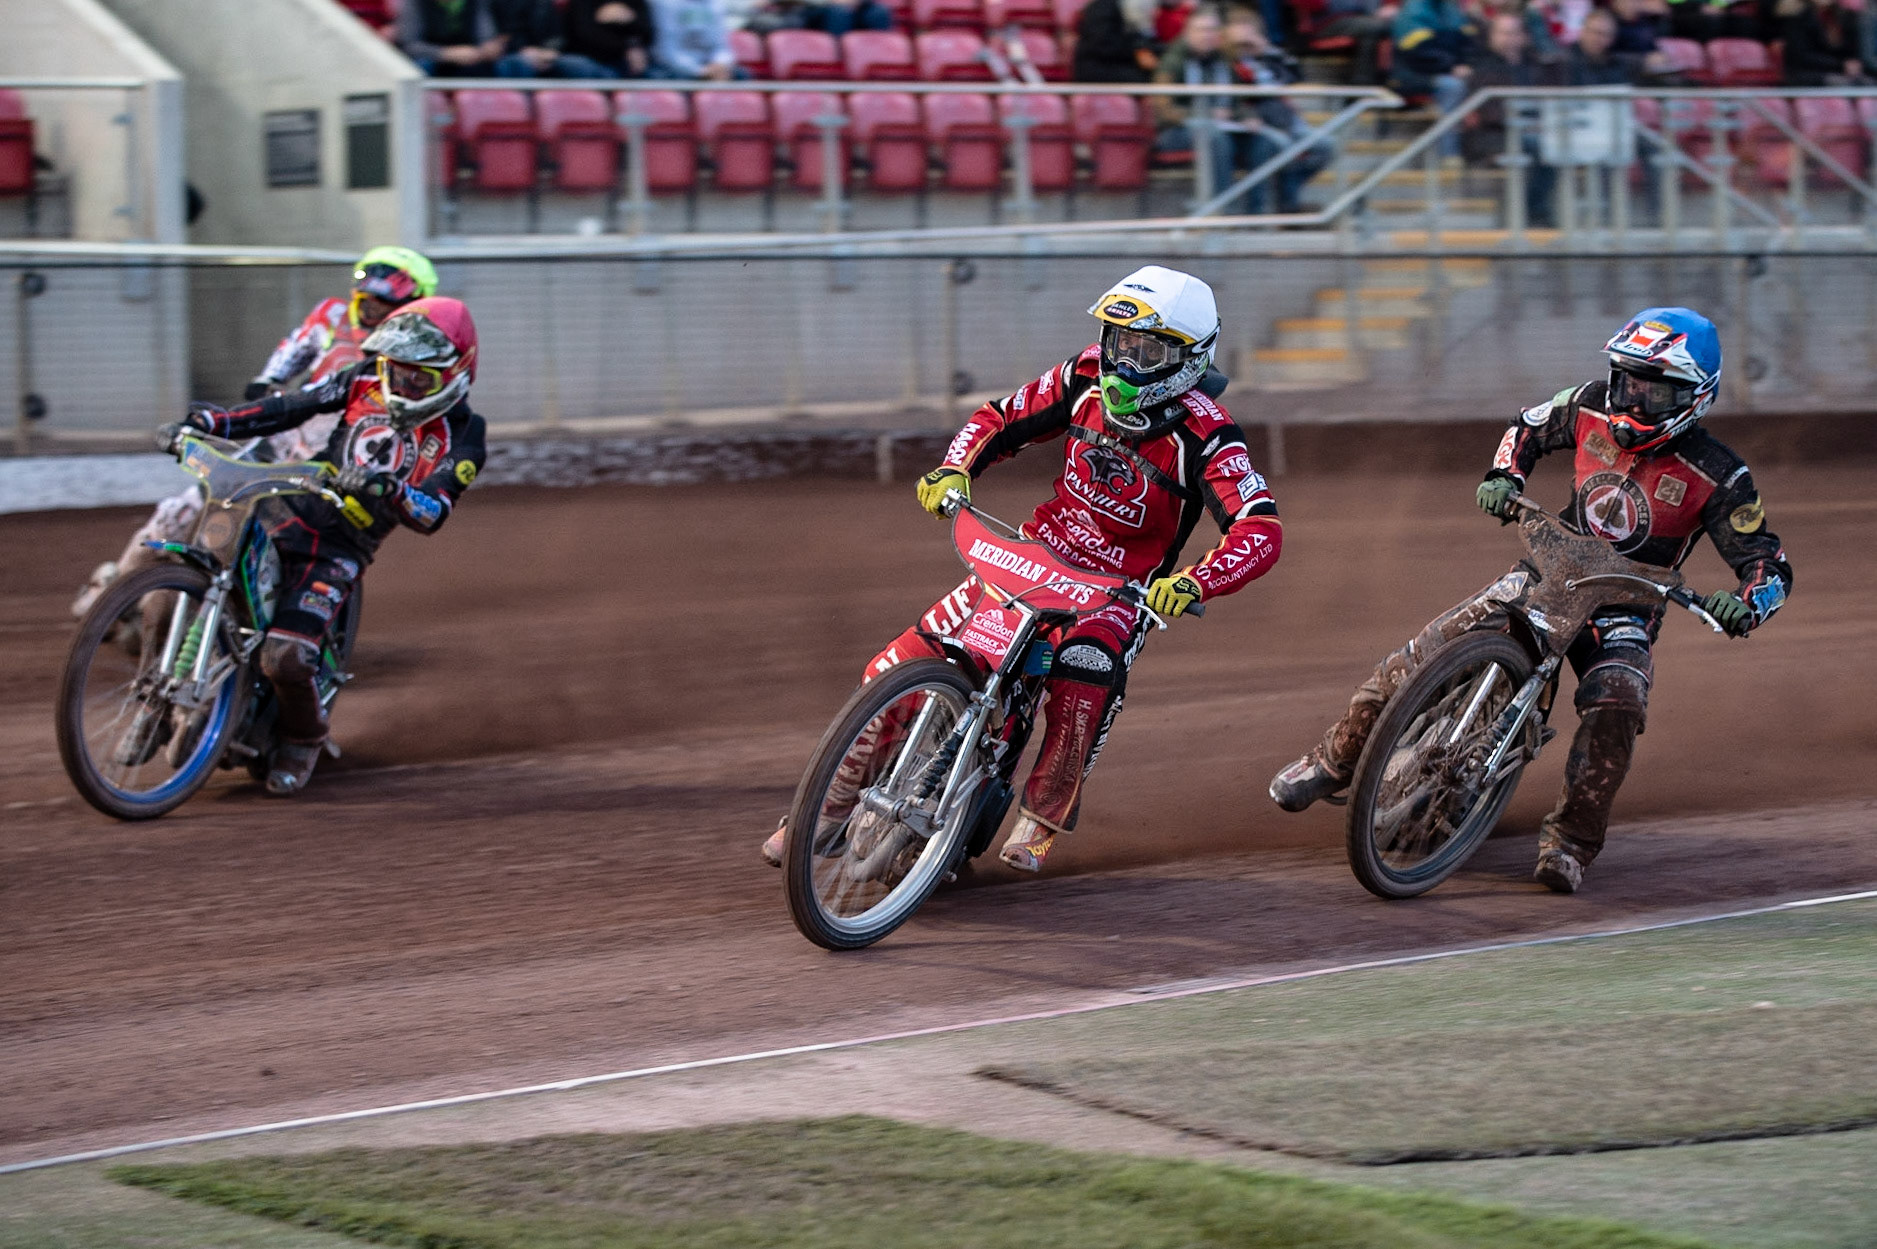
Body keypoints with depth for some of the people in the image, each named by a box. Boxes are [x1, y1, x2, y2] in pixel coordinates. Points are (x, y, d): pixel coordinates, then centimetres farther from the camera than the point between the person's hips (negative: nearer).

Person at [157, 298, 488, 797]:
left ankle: (303, 739, 10)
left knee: (285, 656, -21)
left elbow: (432, 513, -18)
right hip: (289, 510, 5)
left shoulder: (460, 438, -5)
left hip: (340, 549, -5)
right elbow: (289, 408, 7)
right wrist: (205, 423, -3)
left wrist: (388, 489, -40)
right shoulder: (366, 381, 7)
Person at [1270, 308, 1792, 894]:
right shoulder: (1593, 407, -5)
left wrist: (1744, 606, -37)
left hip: (1624, 609, -3)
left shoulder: (1716, 477, -16)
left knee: (1615, 707, -34)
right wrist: (1504, 478, -5)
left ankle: (1569, 842, -26)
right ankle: (1332, 760, 6)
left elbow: (1770, 562, -15)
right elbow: (1529, 427, 15)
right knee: (1424, 654, -10)